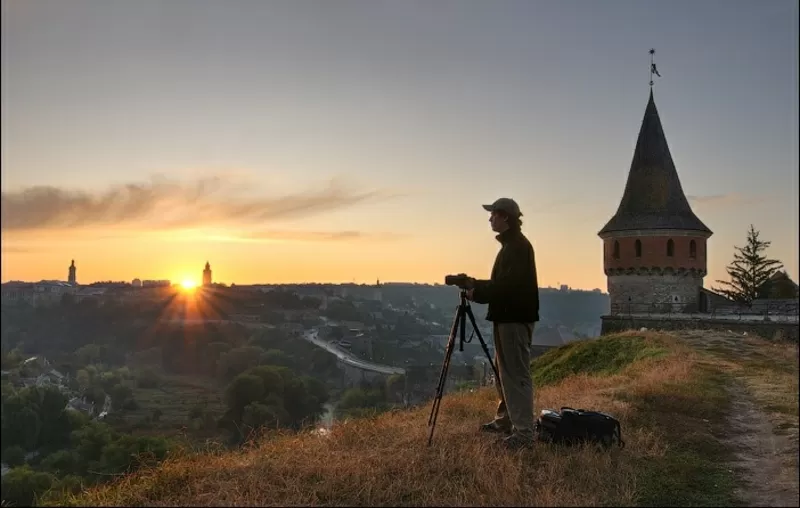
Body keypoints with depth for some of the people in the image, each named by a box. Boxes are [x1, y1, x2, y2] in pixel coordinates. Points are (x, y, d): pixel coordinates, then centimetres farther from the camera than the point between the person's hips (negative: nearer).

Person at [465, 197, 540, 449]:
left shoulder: (518, 246, -15)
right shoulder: (510, 244, 17)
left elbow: (509, 286, -23)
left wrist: (477, 292, -15)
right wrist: (476, 285, 10)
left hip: (516, 318, -11)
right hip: (507, 317, 11)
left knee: (516, 374, -8)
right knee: (503, 371, 17)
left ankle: (524, 430, -5)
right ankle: (505, 419, 27)